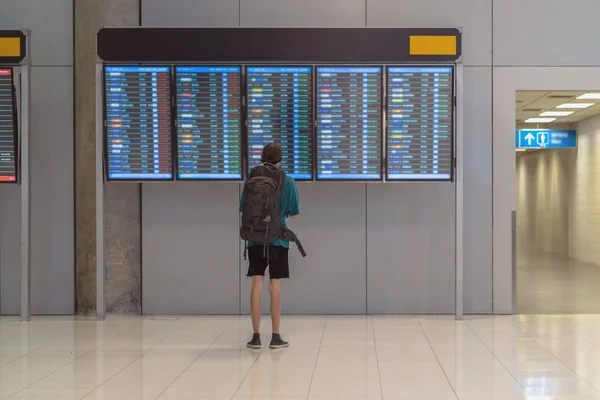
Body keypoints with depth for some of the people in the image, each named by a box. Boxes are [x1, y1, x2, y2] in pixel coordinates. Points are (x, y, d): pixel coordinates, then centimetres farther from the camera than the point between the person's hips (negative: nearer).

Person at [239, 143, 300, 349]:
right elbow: (293, 214, 1)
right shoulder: (288, 182, -4)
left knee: (257, 286, 5)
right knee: (275, 287, 5)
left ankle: (256, 336, 7)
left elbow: (244, 210, 6)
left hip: (255, 240, 1)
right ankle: (276, 337, 9)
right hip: (278, 240, -1)